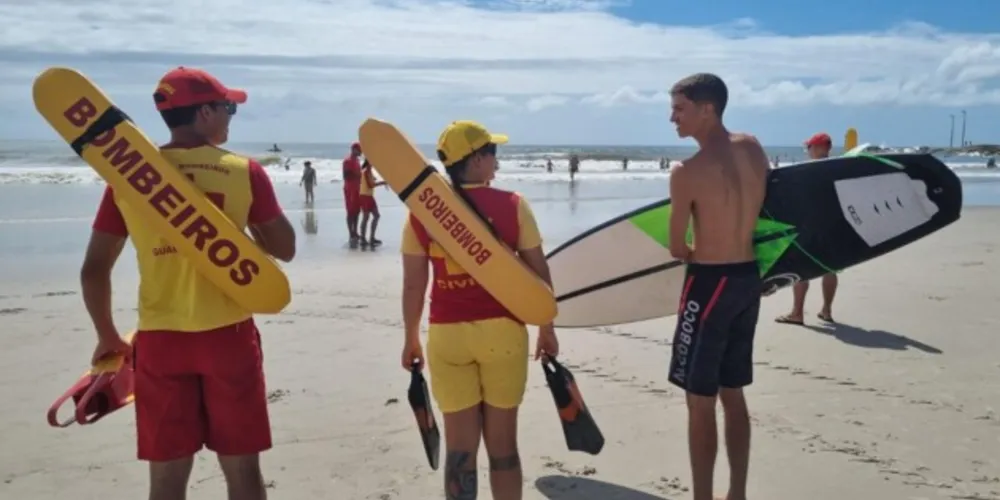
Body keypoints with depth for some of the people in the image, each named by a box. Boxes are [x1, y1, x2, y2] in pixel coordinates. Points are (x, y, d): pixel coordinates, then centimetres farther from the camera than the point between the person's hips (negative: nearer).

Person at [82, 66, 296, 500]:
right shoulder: (245, 172, -4)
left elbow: (94, 269, 3)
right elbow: (284, 249, 1)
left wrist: (107, 338, 15)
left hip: (159, 341, 2)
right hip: (229, 336, -1)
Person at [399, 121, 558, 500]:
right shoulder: (512, 205, -5)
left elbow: (413, 284, 0)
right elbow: (538, 272, -1)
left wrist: (411, 338, 12)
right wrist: (547, 329, 11)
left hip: (446, 334, 1)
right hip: (502, 330, -1)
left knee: (459, 446, 10)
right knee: (503, 443, 13)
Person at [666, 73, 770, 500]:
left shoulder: (686, 172, -17)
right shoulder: (754, 149, 3)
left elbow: (676, 250, -9)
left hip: (710, 283, -8)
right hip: (749, 278, 8)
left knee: (700, 403, 3)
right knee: (733, 395, 18)